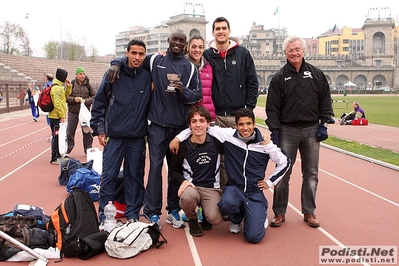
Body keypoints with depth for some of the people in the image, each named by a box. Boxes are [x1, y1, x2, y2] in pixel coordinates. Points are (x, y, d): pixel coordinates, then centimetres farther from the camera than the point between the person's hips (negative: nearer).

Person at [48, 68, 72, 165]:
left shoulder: (59, 87, 15)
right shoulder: (56, 88, -17)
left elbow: (65, 96, 25)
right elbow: (57, 103, -22)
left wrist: (68, 87, 12)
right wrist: (62, 115, -21)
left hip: (57, 116, 10)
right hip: (56, 117, -10)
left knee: (57, 136, 18)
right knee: (56, 137, -6)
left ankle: (58, 155, 29)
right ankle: (54, 159, -2)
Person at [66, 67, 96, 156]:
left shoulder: (89, 85, 1)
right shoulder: (71, 84, -1)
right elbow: (65, 97, -3)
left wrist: (86, 101, -15)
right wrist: (74, 99, -20)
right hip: (72, 112, -1)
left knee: (87, 132, 8)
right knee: (70, 132, 3)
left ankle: (88, 150, 20)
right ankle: (67, 151, 11)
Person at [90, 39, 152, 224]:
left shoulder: (148, 76, 2)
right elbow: (99, 101, 1)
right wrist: (98, 129, -1)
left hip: (138, 137, 2)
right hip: (114, 135, -1)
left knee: (135, 176, 8)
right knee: (109, 176, 2)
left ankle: (132, 213, 21)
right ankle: (104, 214, 14)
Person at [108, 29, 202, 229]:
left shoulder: (190, 67, 7)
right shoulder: (154, 60, 7)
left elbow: (197, 95, 4)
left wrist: (183, 91, -15)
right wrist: (116, 63, -4)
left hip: (180, 126, 1)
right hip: (157, 124, -1)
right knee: (155, 166, -4)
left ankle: (173, 210, 18)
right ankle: (152, 212, 4)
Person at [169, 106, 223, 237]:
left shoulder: (216, 142, 0)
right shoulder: (183, 146, -1)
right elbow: (174, 170, 9)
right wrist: (183, 181, -11)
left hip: (212, 188, 0)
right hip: (191, 186, 0)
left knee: (215, 218, -27)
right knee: (188, 197, -37)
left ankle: (205, 213, 15)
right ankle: (192, 219, 1)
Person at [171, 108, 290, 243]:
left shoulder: (265, 144, -4)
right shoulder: (228, 135, -5)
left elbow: (285, 162, 11)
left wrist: (269, 182, 9)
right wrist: (179, 137, -2)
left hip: (255, 193, -1)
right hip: (234, 187, 1)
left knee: (253, 236, -17)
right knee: (226, 203, -38)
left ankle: (260, 214, 21)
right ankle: (236, 219, 3)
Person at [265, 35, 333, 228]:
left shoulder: (316, 74, 7)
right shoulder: (279, 78, 2)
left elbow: (325, 102, 9)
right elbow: (272, 107, -1)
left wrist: (323, 124, 1)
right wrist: (274, 131, -8)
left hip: (311, 130, 2)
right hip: (287, 130, -1)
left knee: (311, 174, 7)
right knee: (282, 173, 0)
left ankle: (309, 212, 19)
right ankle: (279, 213, 11)